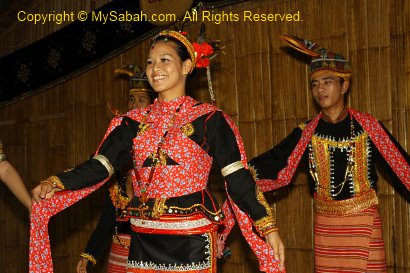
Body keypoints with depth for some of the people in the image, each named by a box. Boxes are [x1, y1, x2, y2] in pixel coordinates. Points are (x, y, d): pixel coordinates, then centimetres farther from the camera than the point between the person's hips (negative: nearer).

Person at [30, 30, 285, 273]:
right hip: (143, 241, 4)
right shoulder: (133, 123, 9)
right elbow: (99, 167, 2)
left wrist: (268, 227, -14)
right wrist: (54, 184, -13)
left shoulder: (209, 119, -2)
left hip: (192, 242, -4)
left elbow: (238, 178, -7)